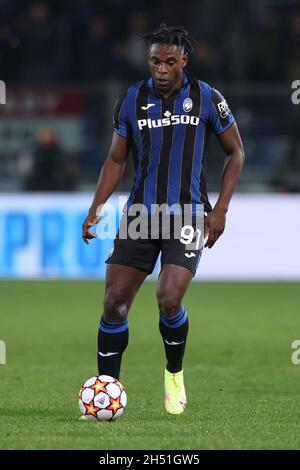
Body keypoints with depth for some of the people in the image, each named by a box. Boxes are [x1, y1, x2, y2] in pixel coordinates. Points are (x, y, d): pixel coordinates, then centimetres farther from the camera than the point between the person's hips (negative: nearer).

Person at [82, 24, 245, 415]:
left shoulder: (206, 98, -3)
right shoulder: (131, 100, 2)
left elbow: (236, 152, 6)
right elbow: (117, 159, 12)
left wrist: (220, 210, -2)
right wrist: (96, 207, 0)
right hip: (140, 214, 3)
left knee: (169, 299, -20)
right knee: (114, 303, -4)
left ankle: (175, 375, 8)